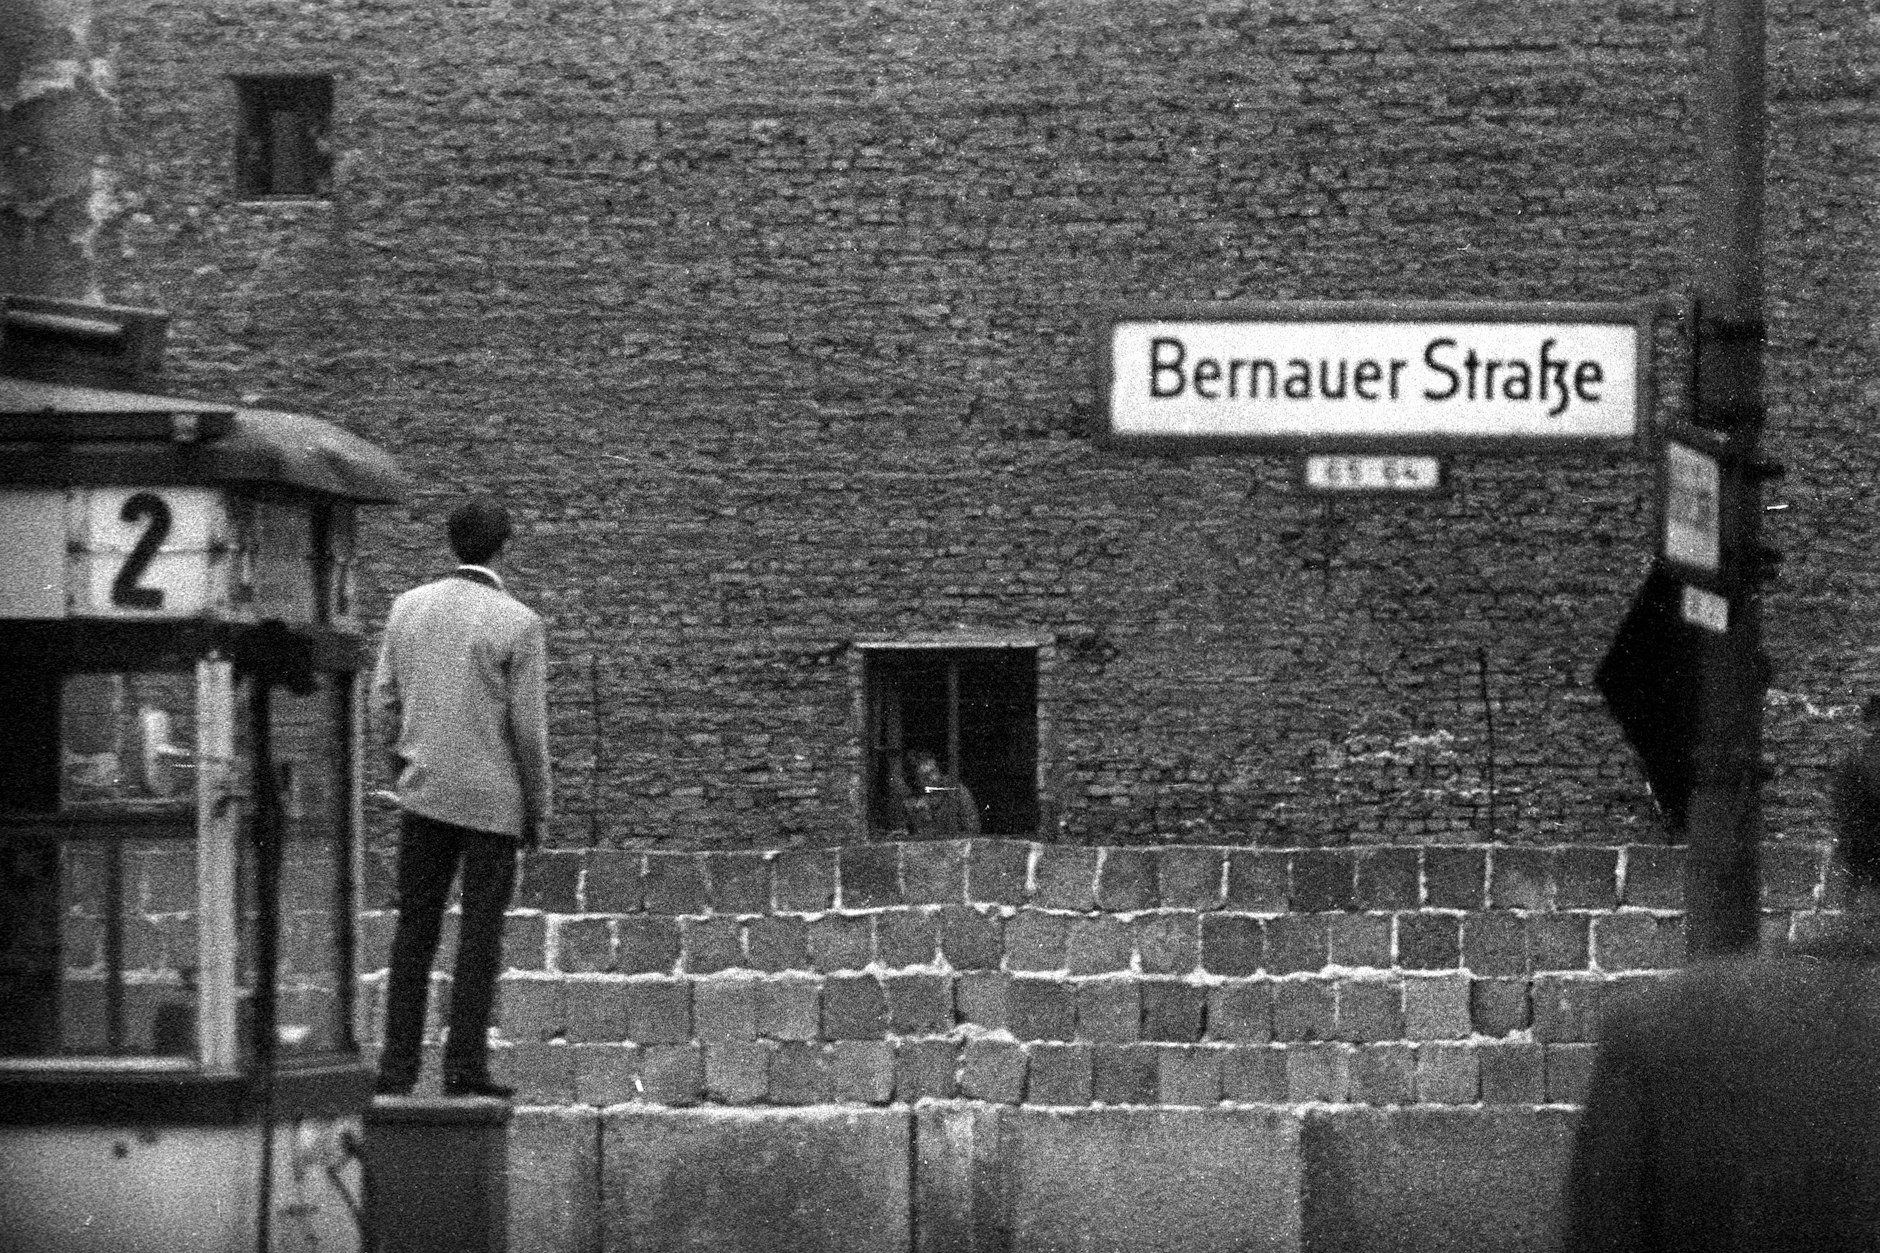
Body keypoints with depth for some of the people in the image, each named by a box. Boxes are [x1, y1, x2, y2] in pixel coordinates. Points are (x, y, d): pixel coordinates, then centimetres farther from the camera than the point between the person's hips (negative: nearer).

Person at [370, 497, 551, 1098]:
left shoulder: (409, 607, 1)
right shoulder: (519, 625, -12)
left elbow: (386, 699, 6)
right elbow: (529, 727, -11)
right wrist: (538, 810, -1)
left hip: (424, 794, 4)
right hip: (493, 800, -4)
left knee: (414, 929, 9)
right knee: (480, 935, 2)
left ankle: (399, 1065, 6)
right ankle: (465, 1067, 0)